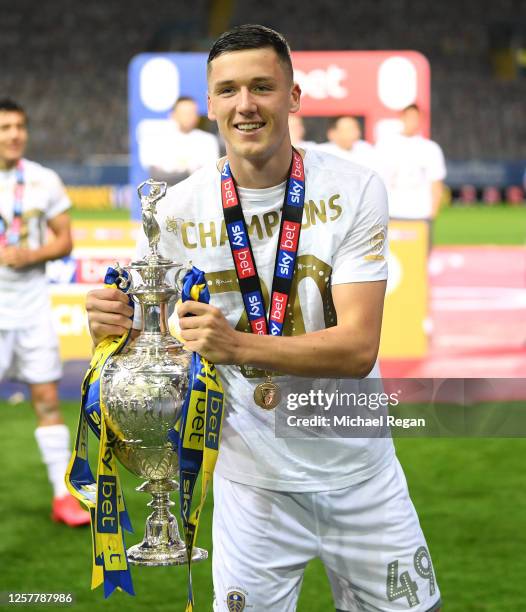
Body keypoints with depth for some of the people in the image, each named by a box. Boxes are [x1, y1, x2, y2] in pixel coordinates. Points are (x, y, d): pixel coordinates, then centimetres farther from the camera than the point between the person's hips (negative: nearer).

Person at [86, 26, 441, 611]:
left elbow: (358, 348, -19)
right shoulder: (178, 210, -8)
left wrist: (237, 345, -34)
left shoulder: (352, 189, -11)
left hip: (359, 471, 1)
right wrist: (109, 326, -25)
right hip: (255, 480, 0)